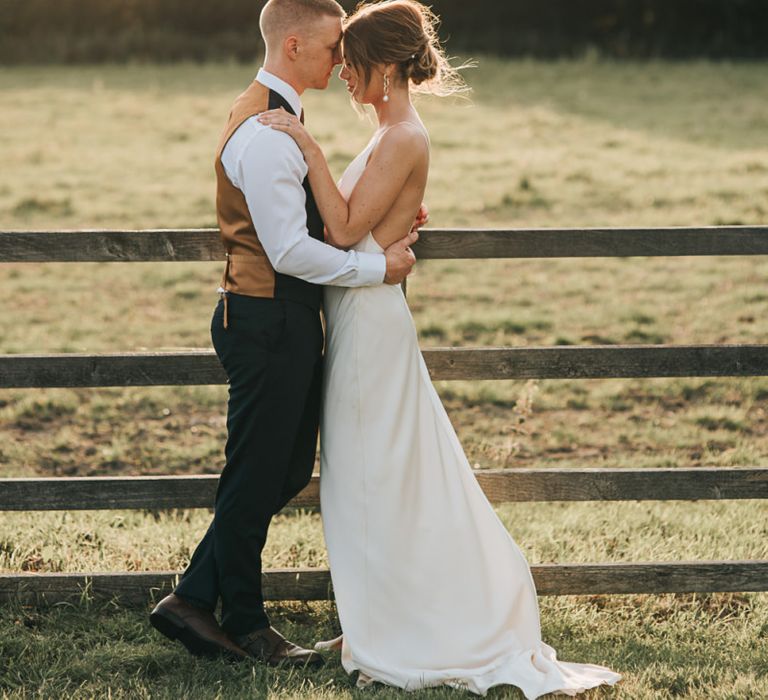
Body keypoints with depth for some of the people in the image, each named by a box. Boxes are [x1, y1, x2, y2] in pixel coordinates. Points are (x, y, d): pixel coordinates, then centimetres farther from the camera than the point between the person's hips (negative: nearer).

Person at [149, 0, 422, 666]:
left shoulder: (268, 117, 14)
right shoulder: (267, 131, -20)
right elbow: (290, 250, -24)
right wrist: (378, 267, -15)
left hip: (283, 320, 11)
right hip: (269, 321, -10)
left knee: (287, 471, 16)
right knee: (255, 479, 2)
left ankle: (194, 601, 21)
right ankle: (244, 624, 16)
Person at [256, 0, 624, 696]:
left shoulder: (404, 139, -17)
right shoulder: (393, 134, 13)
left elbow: (346, 229, -21)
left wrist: (310, 147, -22)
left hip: (370, 319, -10)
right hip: (360, 318, 10)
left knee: (374, 482, -2)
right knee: (376, 480, 14)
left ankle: (394, 639, 8)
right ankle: (380, 627, 23)